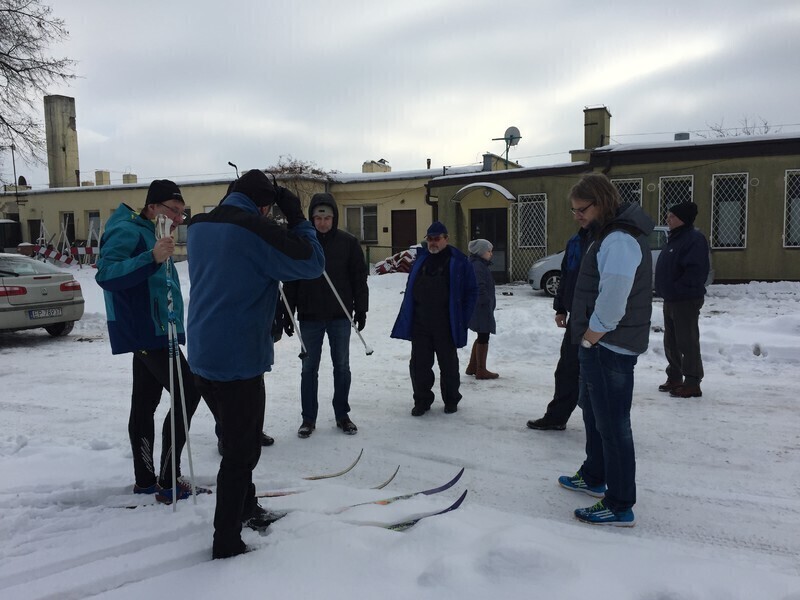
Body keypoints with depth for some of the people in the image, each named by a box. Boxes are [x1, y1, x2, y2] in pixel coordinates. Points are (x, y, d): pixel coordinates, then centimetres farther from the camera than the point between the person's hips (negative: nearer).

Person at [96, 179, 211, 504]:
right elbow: (106, 274, -29)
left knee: (144, 403, 11)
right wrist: (151, 258, -38)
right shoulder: (127, 232, -13)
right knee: (188, 394, -10)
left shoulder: (150, 234, 18)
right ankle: (168, 482, -5)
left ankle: (145, 479, 19)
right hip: (148, 333, -10)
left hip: (152, 333, 10)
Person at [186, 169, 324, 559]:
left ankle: (244, 506, 43)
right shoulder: (255, 230, -17)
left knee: (238, 437, 25)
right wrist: (297, 218, -2)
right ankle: (227, 544, 15)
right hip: (239, 358, -8)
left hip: (202, 355, 8)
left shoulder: (199, 226, 7)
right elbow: (312, 263, -13)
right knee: (242, 450, 5)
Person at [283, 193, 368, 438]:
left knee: (342, 366, 9)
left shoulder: (348, 242, -2)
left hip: (340, 316, 0)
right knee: (309, 367, 7)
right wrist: (288, 313, -1)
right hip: (310, 316, 0)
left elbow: (359, 278, 2)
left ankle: (342, 415, 23)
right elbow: (290, 281, 1)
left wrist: (361, 309, -2)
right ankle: (308, 418, 19)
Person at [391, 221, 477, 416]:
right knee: (419, 363, 6)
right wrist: (408, 316, 7)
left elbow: (471, 291, -1)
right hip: (419, 324, 4)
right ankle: (422, 401, 19)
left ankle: (451, 400, 27)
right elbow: (410, 288, 15)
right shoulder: (420, 258, 10)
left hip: (446, 325, -3)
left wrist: (462, 318, -6)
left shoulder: (458, 261, -3)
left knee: (448, 364, 11)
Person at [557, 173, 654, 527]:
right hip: (598, 345, 11)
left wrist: (589, 339, -14)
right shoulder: (608, 235, 14)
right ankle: (594, 478, 41)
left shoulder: (619, 240, -20)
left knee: (612, 425, -3)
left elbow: (611, 303, -27)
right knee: (593, 411, 23)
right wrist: (587, 341, 12)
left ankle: (620, 507, 8)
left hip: (609, 348, -11)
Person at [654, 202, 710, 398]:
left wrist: (678, 288, -20)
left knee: (687, 342, -5)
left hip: (686, 301, -10)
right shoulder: (675, 238, 16)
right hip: (671, 300, 10)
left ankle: (692, 383, 1)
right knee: (671, 342, 16)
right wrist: (666, 290, 12)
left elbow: (697, 270, -25)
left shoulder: (694, 239, -16)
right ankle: (674, 378, 27)